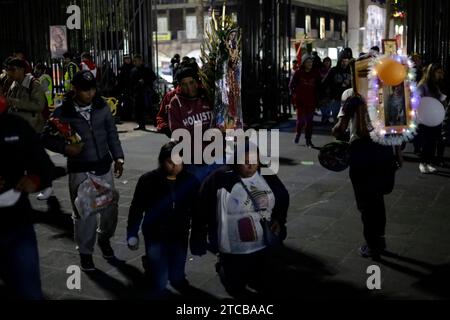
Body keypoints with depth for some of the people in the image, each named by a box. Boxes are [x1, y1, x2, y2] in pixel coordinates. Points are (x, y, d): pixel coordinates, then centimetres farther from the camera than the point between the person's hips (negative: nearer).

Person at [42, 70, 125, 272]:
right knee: (84, 213, -1)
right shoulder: (63, 113, -7)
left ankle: (105, 238, 35)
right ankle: (85, 252, 18)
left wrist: (118, 157, 2)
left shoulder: (102, 107, 1)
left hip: (103, 166, 3)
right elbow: (46, 138, -1)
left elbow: (112, 133, 9)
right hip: (80, 170, -3)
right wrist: (65, 148, -17)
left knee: (110, 206, 7)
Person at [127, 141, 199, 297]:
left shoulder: (190, 181, -8)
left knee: (177, 280, 10)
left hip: (179, 237, 2)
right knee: (159, 284, 0)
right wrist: (132, 234, -4)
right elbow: (136, 208, -4)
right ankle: (149, 262, 30)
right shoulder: (148, 180, -13)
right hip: (155, 236, -2)